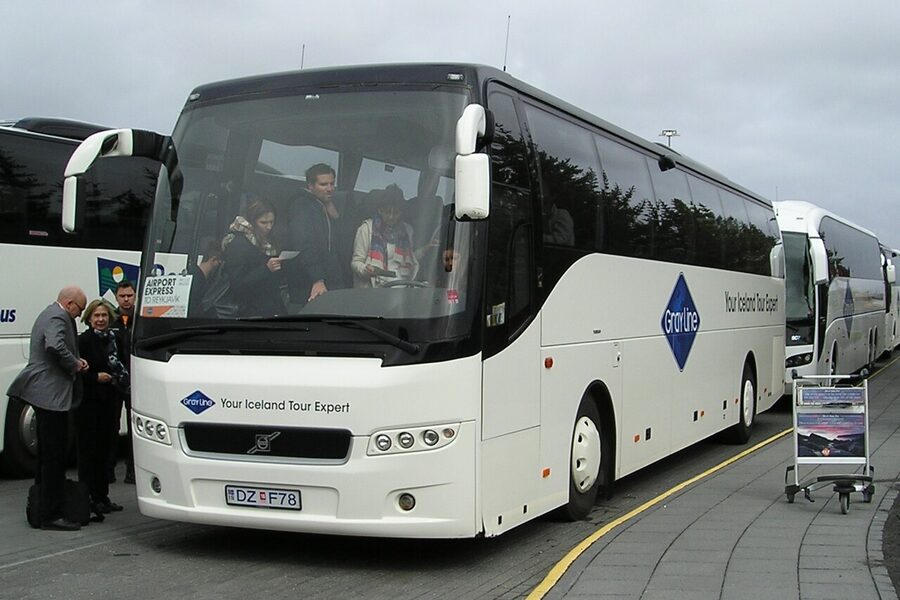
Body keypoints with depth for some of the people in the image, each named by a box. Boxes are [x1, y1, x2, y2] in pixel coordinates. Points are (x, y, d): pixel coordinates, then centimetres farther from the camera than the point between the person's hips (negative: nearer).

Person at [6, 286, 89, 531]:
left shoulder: (49, 314, 19)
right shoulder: (58, 318, -15)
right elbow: (55, 346, -32)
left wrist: (75, 360, 9)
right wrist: (74, 364, -16)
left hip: (44, 392, 11)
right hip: (51, 393, -11)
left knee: (48, 453, 19)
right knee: (54, 455, -8)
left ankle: (43, 499, 29)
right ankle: (50, 515, -5)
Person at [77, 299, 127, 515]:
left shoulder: (114, 340, 12)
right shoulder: (83, 341, -6)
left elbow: (122, 367, 21)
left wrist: (121, 378, 3)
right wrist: (96, 377, -16)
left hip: (109, 402, 6)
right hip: (88, 402, -6)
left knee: (104, 449, 10)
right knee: (89, 450, -2)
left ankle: (102, 496, 16)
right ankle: (90, 498, 2)